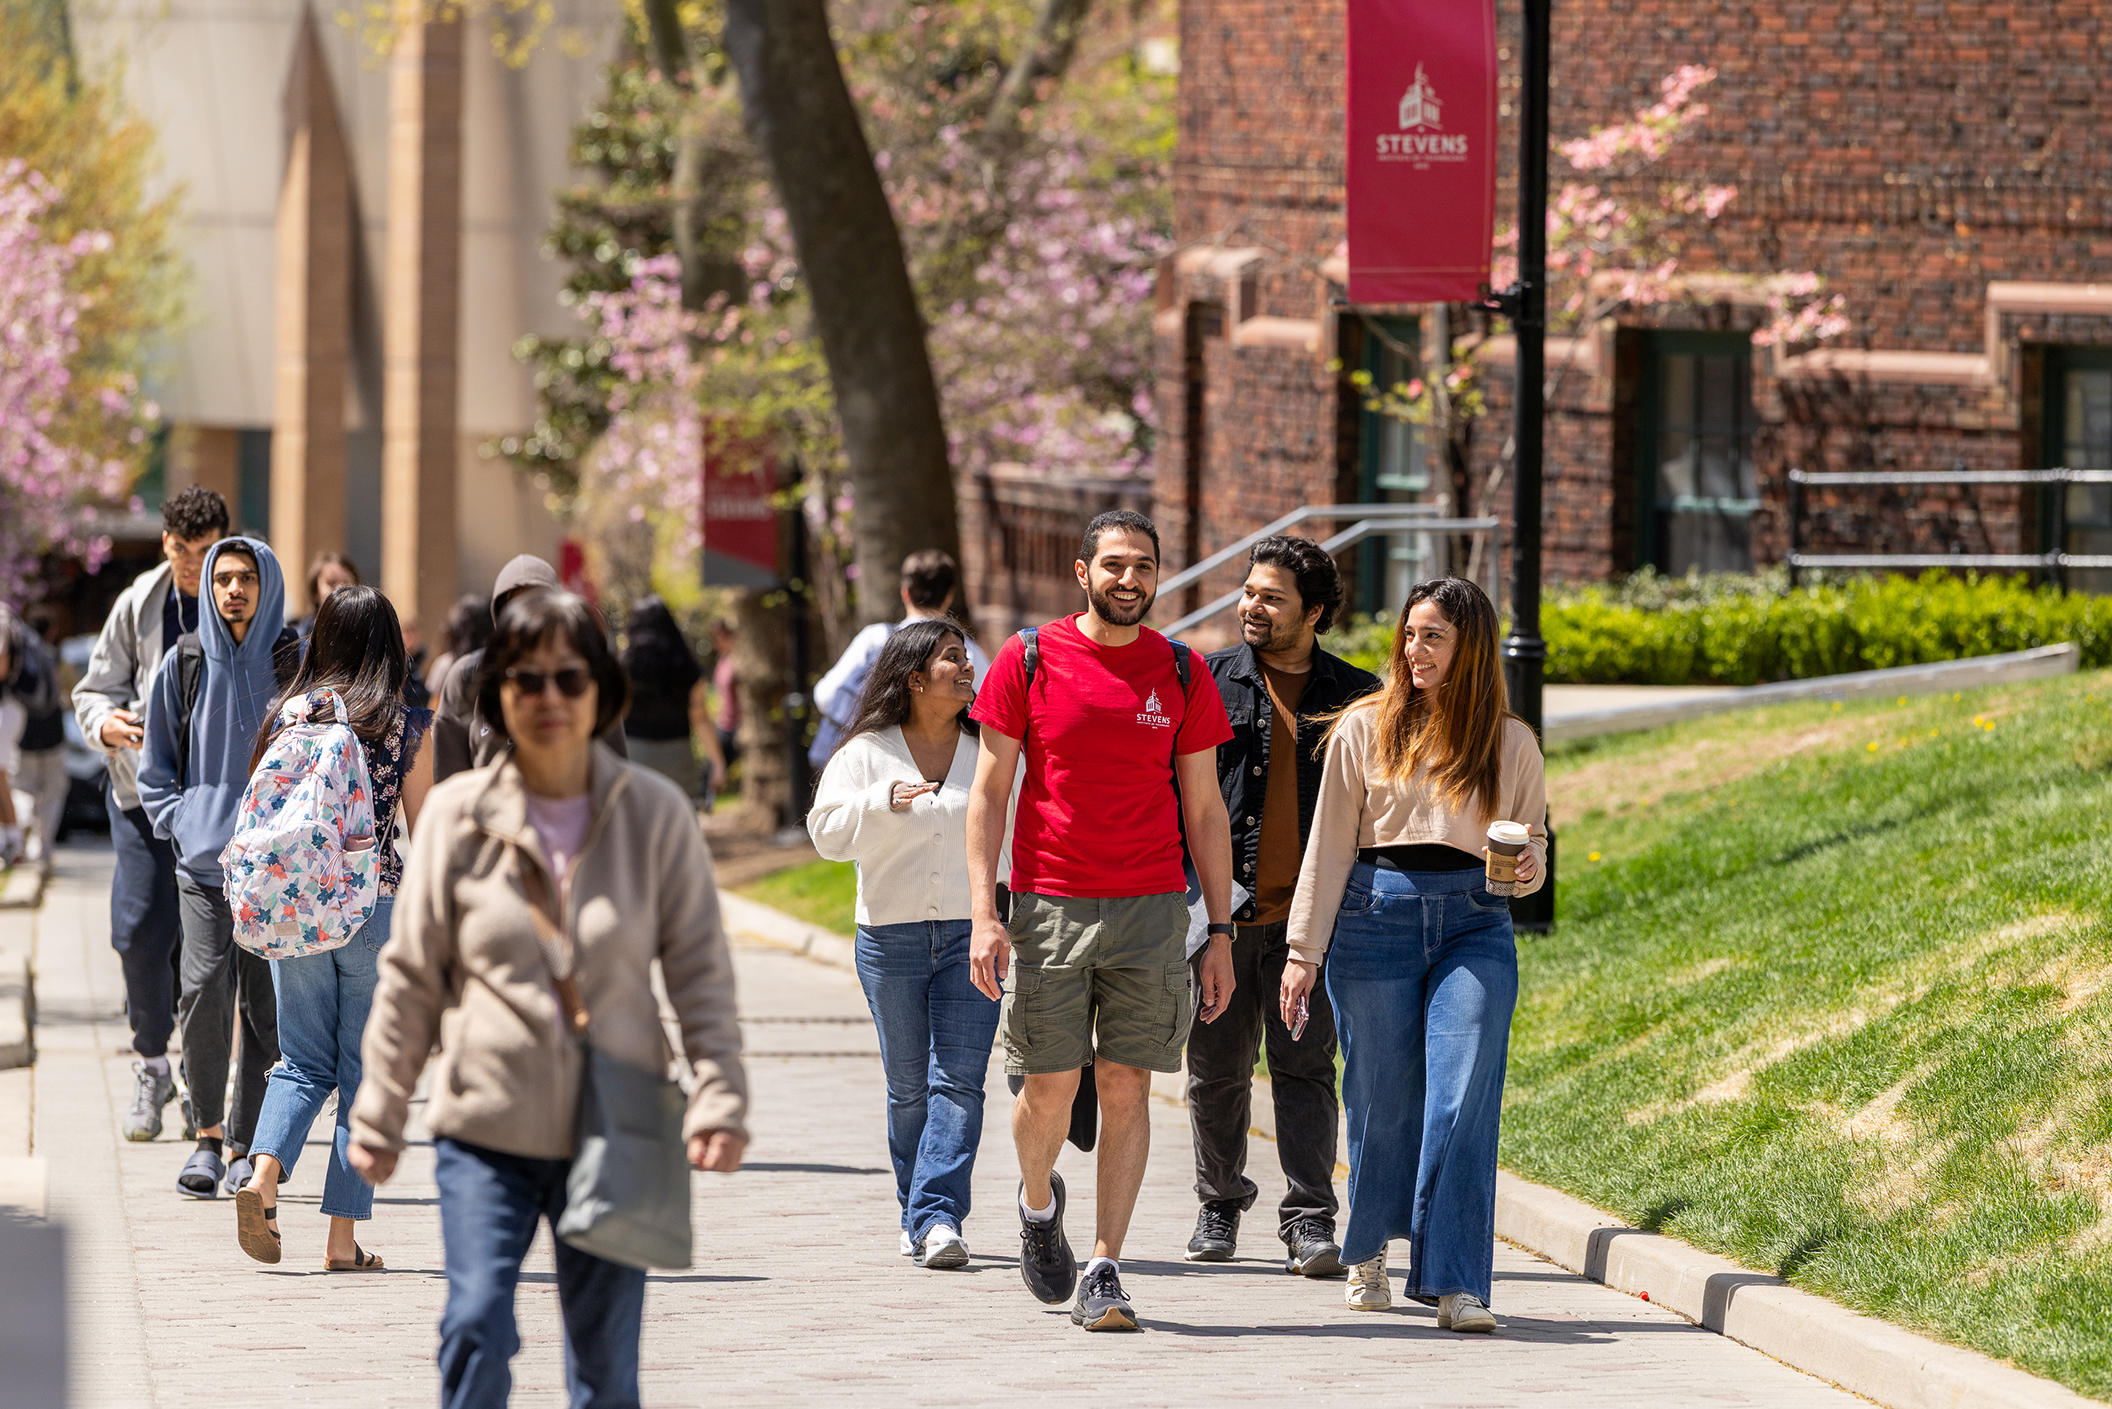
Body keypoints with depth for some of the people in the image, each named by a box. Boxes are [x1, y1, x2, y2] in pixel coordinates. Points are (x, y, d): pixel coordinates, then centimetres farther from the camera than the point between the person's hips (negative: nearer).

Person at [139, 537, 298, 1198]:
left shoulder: (297, 663, 3)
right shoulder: (184, 664, 7)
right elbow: (155, 766, 16)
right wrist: (180, 822, 2)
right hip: (204, 862, 1)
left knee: (265, 1003, -2)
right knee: (205, 988, -14)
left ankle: (242, 1144, 8)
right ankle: (207, 1132, 0)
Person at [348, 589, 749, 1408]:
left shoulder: (654, 816, 0)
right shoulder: (459, 817, -1)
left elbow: (701, 973, 3)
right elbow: (411, 978, 7)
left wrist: (719, 1100, -7)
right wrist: (379, 1117, 8)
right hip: (485, 1129, -1)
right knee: (476, 1330, -15)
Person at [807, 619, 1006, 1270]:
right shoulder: (866, 753, 3)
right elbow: (828, 832, -5)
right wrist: (885, 800, -19)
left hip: (972, 933, 0)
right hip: (891, 936, 0)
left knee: (958, 1081, -12)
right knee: (908, 1087, 5)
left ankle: (937, 1217, -17)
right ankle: (918, 1217, 16)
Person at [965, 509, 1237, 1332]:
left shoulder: (1181, 675, 6)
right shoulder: (1029, 661, 1)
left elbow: (1204, 809, 10)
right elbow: (989, 793, 1)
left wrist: (1221, 932, 5)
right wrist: (983, 916, -8)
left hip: (1151, 909, 1)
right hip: (1049, 907, -1)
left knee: (1126, 1088, -3)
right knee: (1049, 1087, -1)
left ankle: (1104, 1273, 0)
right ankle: (1038, 1200, 31)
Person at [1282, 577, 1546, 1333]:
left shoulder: (1511, 742, 10)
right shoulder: (1364, 728, 6)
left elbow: (1534, 840, 18)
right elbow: (1329, 844, 6)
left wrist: (1530, 868, -7)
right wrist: (1304, 950, 2)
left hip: (1474, 926, 1)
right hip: (1376, 914, -1)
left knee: (1463, 1106, -11)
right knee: (1381, 1100, 4)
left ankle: (1457, 1285, -11)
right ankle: (1367, 1253, 29)